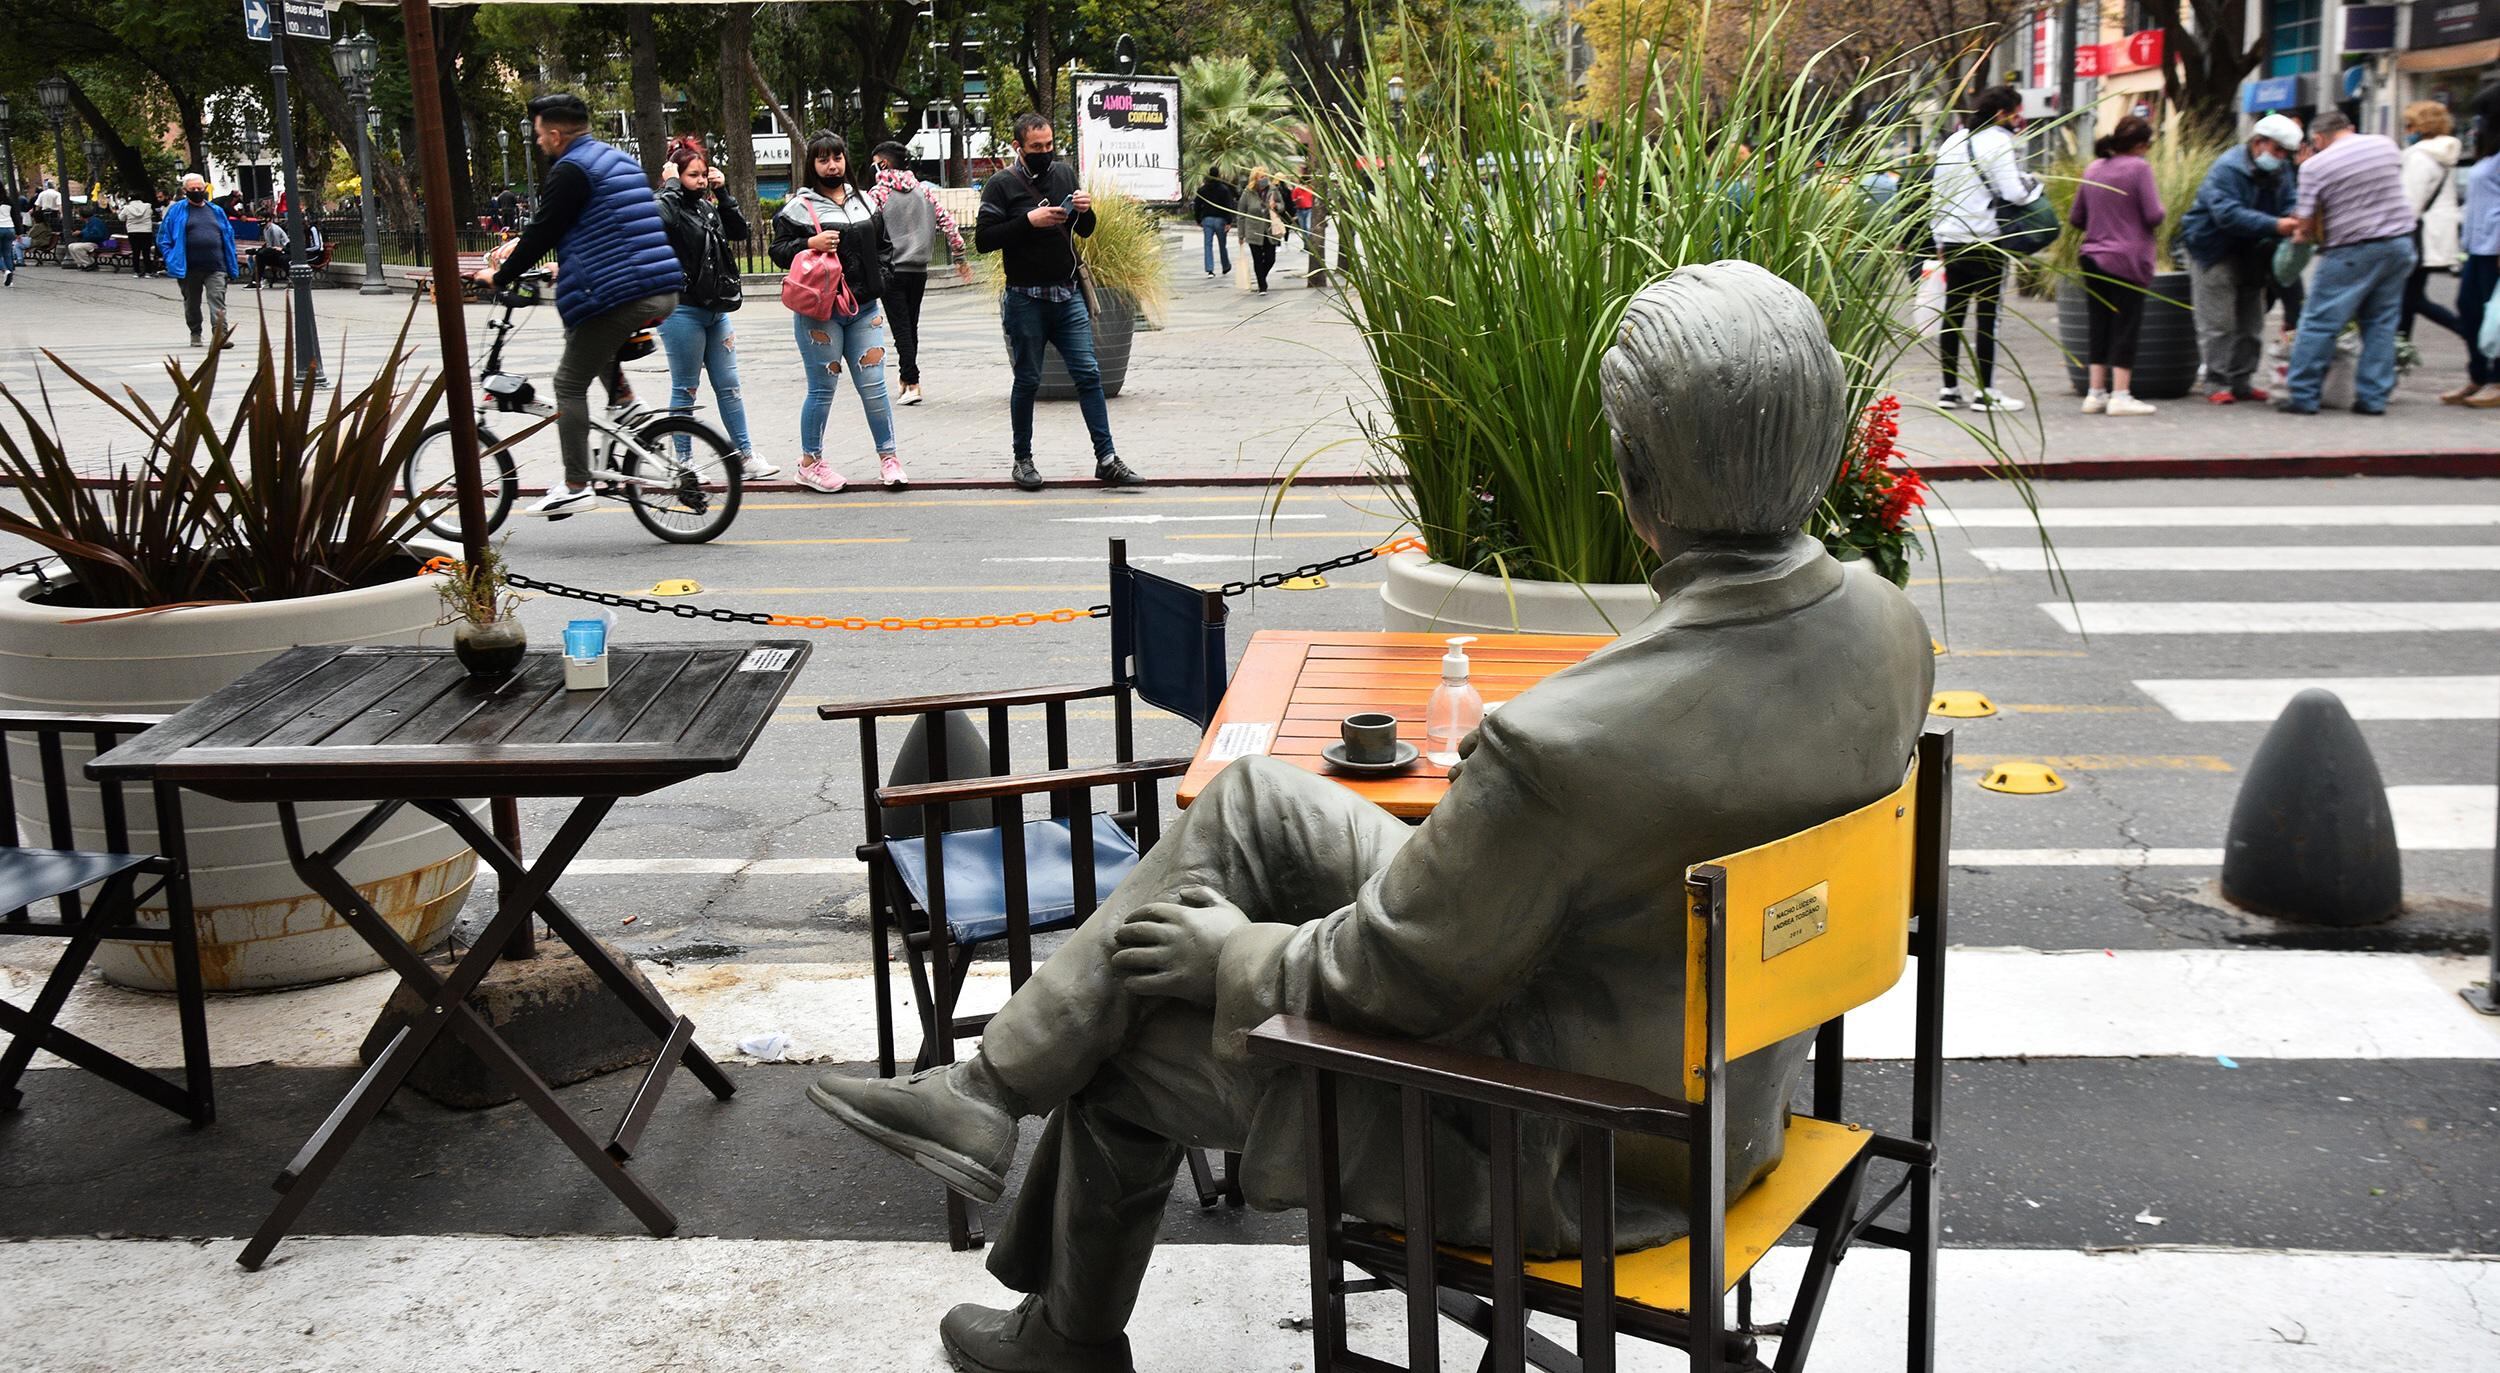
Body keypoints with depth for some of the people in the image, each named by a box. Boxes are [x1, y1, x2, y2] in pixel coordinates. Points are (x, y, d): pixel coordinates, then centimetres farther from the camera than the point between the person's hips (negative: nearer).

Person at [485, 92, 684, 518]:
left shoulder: (570, 171, -7)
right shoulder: (616, 159, 21)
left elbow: (542, 232, -8)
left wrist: (500, 278, 4)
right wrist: (569, 268, 41)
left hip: (618, 296, -9)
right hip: (662, 291, 9)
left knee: (570, 382, 0)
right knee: (604, 358, 34)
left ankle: (576, 486, -3)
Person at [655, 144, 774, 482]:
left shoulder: (706, 207, 12)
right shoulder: (671, 206, -10)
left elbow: (739, 232, 10)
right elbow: (661, 219, -32)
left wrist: (723, 193, 3)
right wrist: (671, 185, -17)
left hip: (715, 310, 7)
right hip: (682, 311, -7)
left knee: (729, 385, 10)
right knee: (685, 389, 2)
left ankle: (745, 456, 15)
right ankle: (683, 461, 10)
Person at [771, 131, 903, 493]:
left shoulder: (863, 200, 13)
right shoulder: (799, 206, -3)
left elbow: (882, 243, 24)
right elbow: (778, 249, -3)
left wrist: (878, 279, 11)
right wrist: (810, 243, -18)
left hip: (864, 308, 4)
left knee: (873, 385, 2)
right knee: (822, 389, 1)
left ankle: (888, 456, 12)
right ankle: (809, 461, 14)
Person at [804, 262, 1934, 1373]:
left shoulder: (1564, 745, -37)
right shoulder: (1888, 627, -12)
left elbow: (1390, 983, -21)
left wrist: (1234, 952, -1)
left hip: (1563, 1159, -8)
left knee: (1134, 1042, 15)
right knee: (1253, 800, 7)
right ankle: (986, 1093, 19)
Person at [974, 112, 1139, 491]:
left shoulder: (1064, 173, 10)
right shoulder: (1002, 184, -5)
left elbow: (1084, 231, 19)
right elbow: (983, 239, -11)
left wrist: (1085, 211, -4)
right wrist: (1029, 221, -19)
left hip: (1068, 295, 4)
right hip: (1025, 300, -4)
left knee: (1088, 375, -1)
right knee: (1027, 381, 5)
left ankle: (1106, 459, 0)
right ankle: (1022, 460, 18)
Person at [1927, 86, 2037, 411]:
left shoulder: (1952, 142, 13)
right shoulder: (1998, 141, -10)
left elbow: (1938, 193, 17)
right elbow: (2013, 192, -17)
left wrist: (1941, 240, 22)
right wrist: (2035, 186, 4)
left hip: (1952, 240, 7)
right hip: (1985, 240, -7)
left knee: (1953, 314, 10)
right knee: (1987, 316, -1)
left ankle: (1950, 388, 14)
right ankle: (1986, 392, 0)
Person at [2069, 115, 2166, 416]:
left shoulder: (2093, 169, 9)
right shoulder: (2139, 168, -9)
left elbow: (2075, 218, 13)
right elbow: (2154, 216, -12)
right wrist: (2160, 207, 8)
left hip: (2093, 258, 6)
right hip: (2128, 261, -6)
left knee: (2099, 326, 10)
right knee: (2125, 326, -1)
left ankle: (2096, 393, 12)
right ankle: (2120, 395, -2)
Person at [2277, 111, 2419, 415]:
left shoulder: (2315, 166, -8)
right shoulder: (2386, 144, 6)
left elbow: (2306, 225, -8)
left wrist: (2313, 238, 14)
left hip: (2352, 252, -5)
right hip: (2400, 242, 5)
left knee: (2319, 323, 2)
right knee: (2381, 324, 10)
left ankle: (2303, 396, 4)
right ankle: (2373, 397, 10)